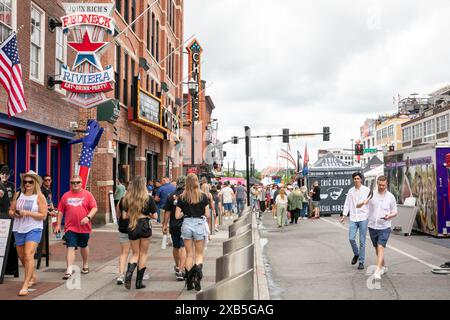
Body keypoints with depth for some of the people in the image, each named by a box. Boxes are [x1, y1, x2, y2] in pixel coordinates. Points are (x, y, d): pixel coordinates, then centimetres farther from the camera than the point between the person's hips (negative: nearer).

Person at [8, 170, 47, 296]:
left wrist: (28, 213, -18)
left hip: (34, 229, -5)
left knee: (29, 255, -17)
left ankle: (25, 286, -16)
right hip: (19, 229, 5)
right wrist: (15, 214, -10)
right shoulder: (18, 194, 7)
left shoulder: (39, 197, -4)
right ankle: (33, 276, 39)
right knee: (21, 256, 15)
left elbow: (43, 216, -8)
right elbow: (11, 211, 12)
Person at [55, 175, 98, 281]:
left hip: (84, 227, 0)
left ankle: (85, 266, 36)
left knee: (84, 246, 17)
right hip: (70, 227, 0)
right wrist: (58, 224, 5)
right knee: (70, 247, -10)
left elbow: (94, 208, -5)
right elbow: (60, 211, 10)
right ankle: (69, 270, -13)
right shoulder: (66, 196, 6)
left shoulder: (87, 194, 0)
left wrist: (88, 217, -21)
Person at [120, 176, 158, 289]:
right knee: (143, 254, 12)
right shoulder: (149, 198, -8)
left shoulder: (127, 199, -2)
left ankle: (128, 274, -9)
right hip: (145, 227, -2)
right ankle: (139, 281, 14)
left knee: (135, 254, 16)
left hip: (132, 228, 2)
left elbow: (124, 216, 0)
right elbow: (154, 216, -6)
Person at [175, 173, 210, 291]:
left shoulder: (182, 197, -3)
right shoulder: (203, 196, -5)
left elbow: (177, 216, -2)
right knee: (199, 254, 10)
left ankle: (189, 282, 14)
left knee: (189, 254, 12)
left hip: (186, 224, 1)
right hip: (199, 224, -1)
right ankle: (197, 275, -15)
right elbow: (207, 214, -3)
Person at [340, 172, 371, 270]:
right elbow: (347, 203, 13)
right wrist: (344, 215, 6)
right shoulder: (351, 191, 9)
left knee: (362, 241, 1)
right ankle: (356, 254, 24)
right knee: (351, 238, -4)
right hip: (353, 218, 3)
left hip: (363, 218, -3)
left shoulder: (367, 190, -2)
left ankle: (361, 262, 10)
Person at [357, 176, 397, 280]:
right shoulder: (371, 194, -2)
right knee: (377, 248, 15)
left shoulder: (391, 197, -1)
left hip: (384, 228, -2)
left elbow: (395, 212, 8)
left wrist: (389, 216, -15)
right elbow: (357, 206, -5)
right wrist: (363, 203, -28)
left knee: (380, 248, -16)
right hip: (372, 227, 3)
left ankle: (377, 272, -22)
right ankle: (384, 267, 35)